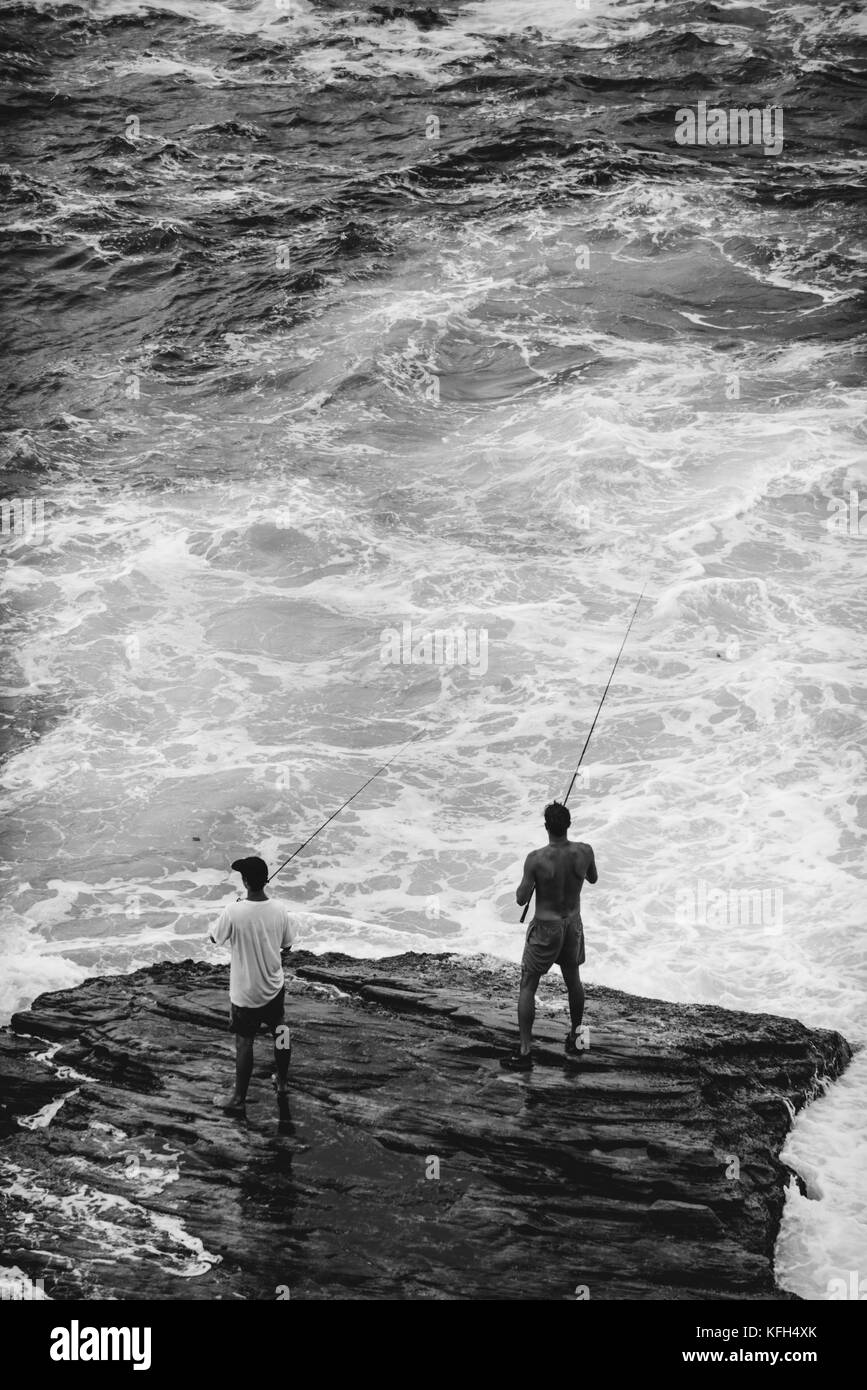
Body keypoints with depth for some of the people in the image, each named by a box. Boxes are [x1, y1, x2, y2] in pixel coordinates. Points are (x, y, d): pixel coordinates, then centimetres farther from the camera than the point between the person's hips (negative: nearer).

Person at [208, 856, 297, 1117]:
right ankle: (282, 1085, 38)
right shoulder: (279, 910, -12)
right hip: (274, 987, 3)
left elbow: (215, 939, -5)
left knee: (244, 1043, 8)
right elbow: (286, 945, 2)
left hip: (245, 992, -3)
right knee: (279, 1034, 22)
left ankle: (239, 1100, 18)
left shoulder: (234, 913, -24)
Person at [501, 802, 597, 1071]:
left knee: (527, 987, 7)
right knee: (573, 980, 25)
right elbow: (593, 879, 7)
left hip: (545, 928, -4)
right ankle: (575, 1038, 41)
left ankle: (525, 1052, 7)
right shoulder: (584, 852, -15)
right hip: (573, 925, 4)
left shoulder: (536, 859, -26)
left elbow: (521, 899, -17)